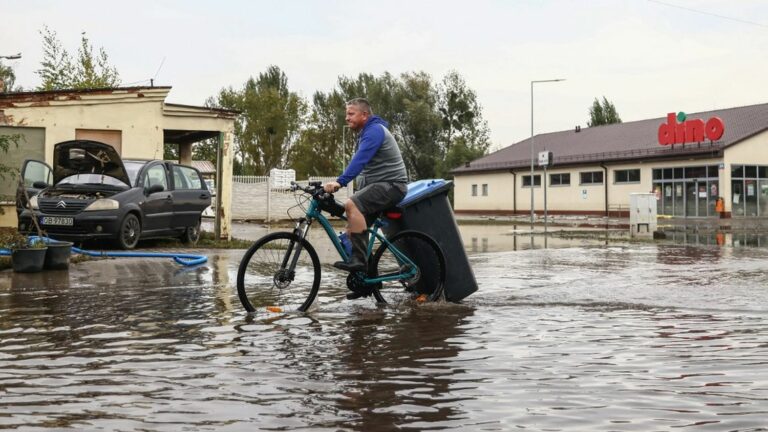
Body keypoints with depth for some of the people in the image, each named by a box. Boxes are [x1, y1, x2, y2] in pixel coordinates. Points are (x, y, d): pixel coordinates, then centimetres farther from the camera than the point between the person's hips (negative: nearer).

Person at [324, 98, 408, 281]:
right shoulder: (366, 133, 19)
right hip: (376, 185, 10)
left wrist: (340, 182, -38)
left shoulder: (374, 130, -14)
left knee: (352, 205, -30)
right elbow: (361, 164, 23)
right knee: (352, 227, 4)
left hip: (391, 184, -10)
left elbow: (359, 160, -29)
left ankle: (359, 259, -31)